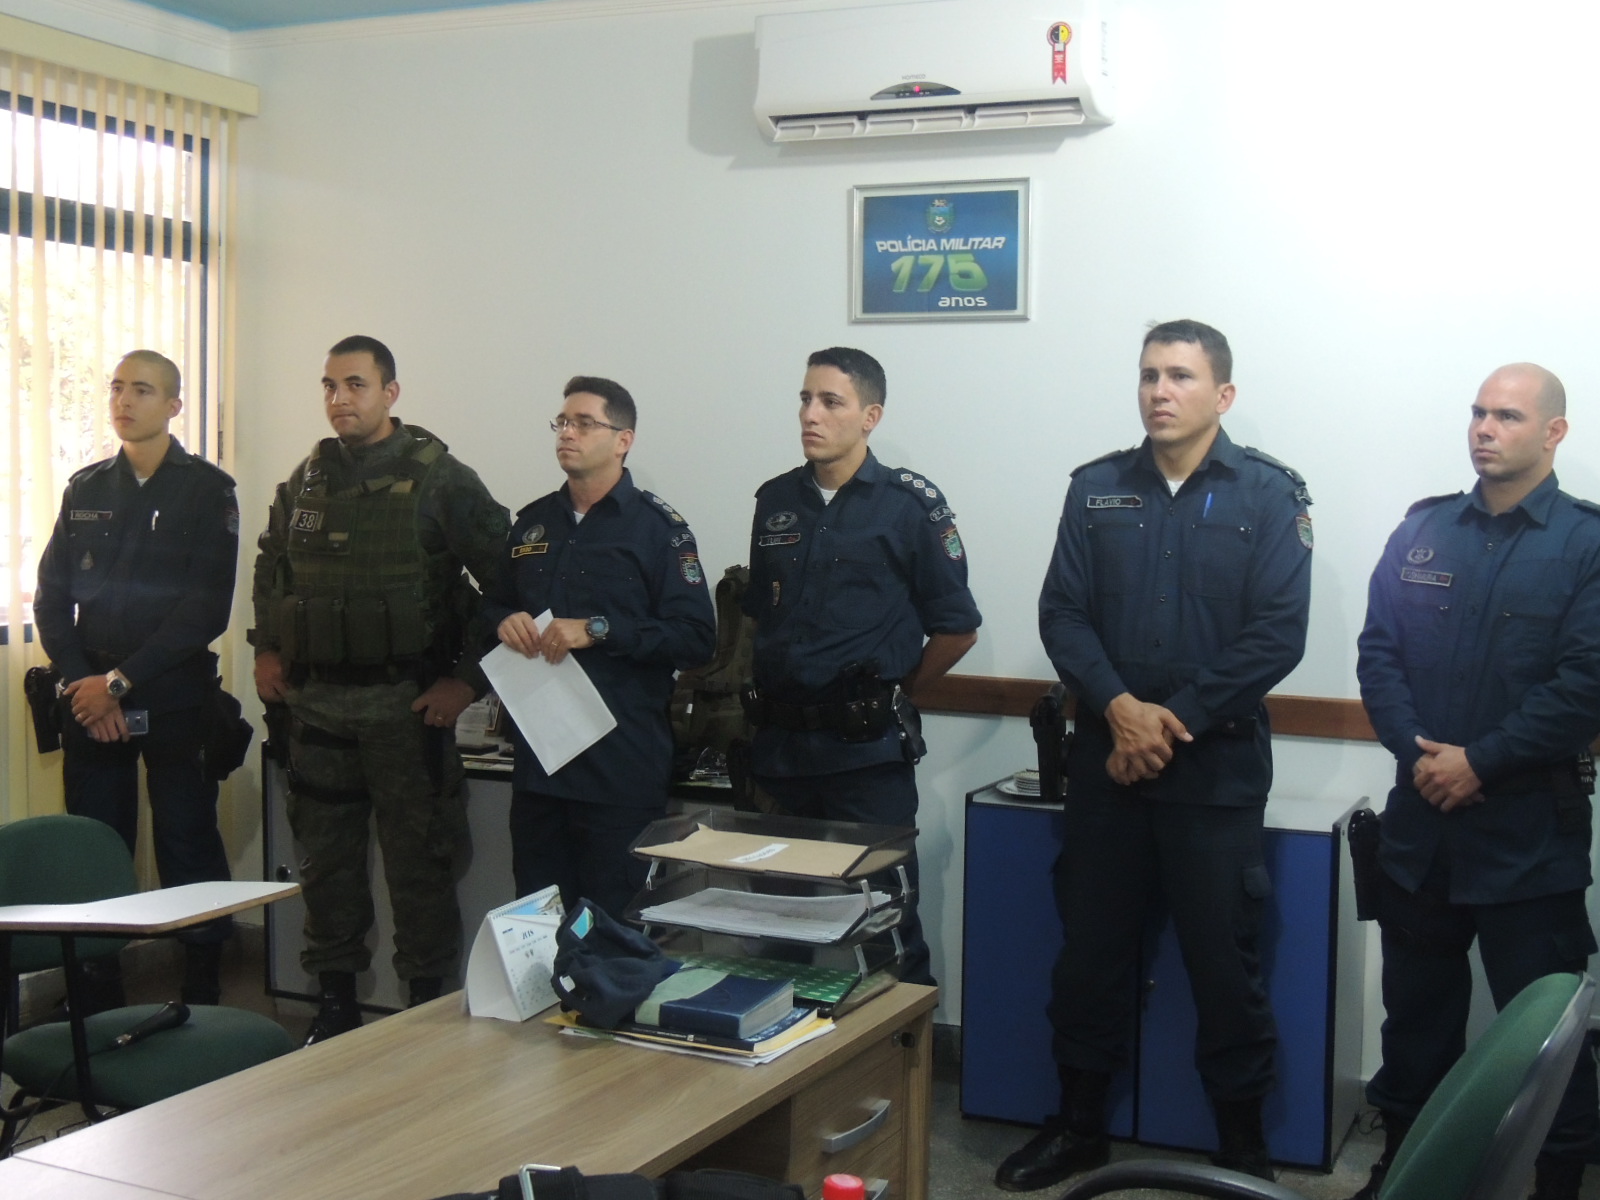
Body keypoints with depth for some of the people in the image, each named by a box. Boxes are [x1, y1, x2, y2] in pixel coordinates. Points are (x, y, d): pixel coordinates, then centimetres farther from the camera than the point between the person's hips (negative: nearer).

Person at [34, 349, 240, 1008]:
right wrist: (83, 685, -5)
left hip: (176, 701, -3)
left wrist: (121, 681, -12)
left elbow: (207, 609, -9)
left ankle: (202, 1006, 9)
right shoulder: (85, 488, 12)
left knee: (189, 855, 0)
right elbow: (51, 598, 9)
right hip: (91, 701, 4)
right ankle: (97, 1008, 14)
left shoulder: (208, 490, 0)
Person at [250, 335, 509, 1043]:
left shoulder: (440, 480, -7)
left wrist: (468, 679, -11)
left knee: (417, 863, 2)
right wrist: (266, 650, 15)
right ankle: (335, 1002, 25)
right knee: (324, 856, 12)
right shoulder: (305, 481, 10)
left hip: (405, 706, -5)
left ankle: (428, 1006, 14)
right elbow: (269, 569, 27)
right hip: (316, 703, 5)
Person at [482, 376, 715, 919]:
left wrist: (597, 630, -19)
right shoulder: (533, 522, 14)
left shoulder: (658, 527, -4)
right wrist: (505, 622, 2)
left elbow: (696, 636, -12)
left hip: (621, 767, -5)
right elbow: (494, 603, 26)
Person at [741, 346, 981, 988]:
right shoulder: (776, 501, 9)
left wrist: (893, 690, 4)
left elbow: (956, 629, -2)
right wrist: (772, 699, 11)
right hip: (780, 743, 5)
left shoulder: (910, 503, -5)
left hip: (866, 749, -5)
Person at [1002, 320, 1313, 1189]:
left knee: (1224, 956, 4)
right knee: (1089, 945, 11)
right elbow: (1061, 613, 0)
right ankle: (1078, 1124, 27)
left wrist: (1177, 720, -15)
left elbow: (1277, 635, -10)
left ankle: (1242, 1141, 21)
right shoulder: (1096, 489, 6)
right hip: (1106, 758, 3)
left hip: (1218, 767, -3)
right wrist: (1120, 708, -15)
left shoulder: (1268, 495, -2)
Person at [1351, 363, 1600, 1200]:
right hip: (1420, 820, 4)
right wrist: (1416, 751, -11)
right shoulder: (1423, 530, 8)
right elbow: (1378, 650, 4)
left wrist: (1480, 762, -16)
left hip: (1530, 832, -4)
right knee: (1415, 1006, 16)